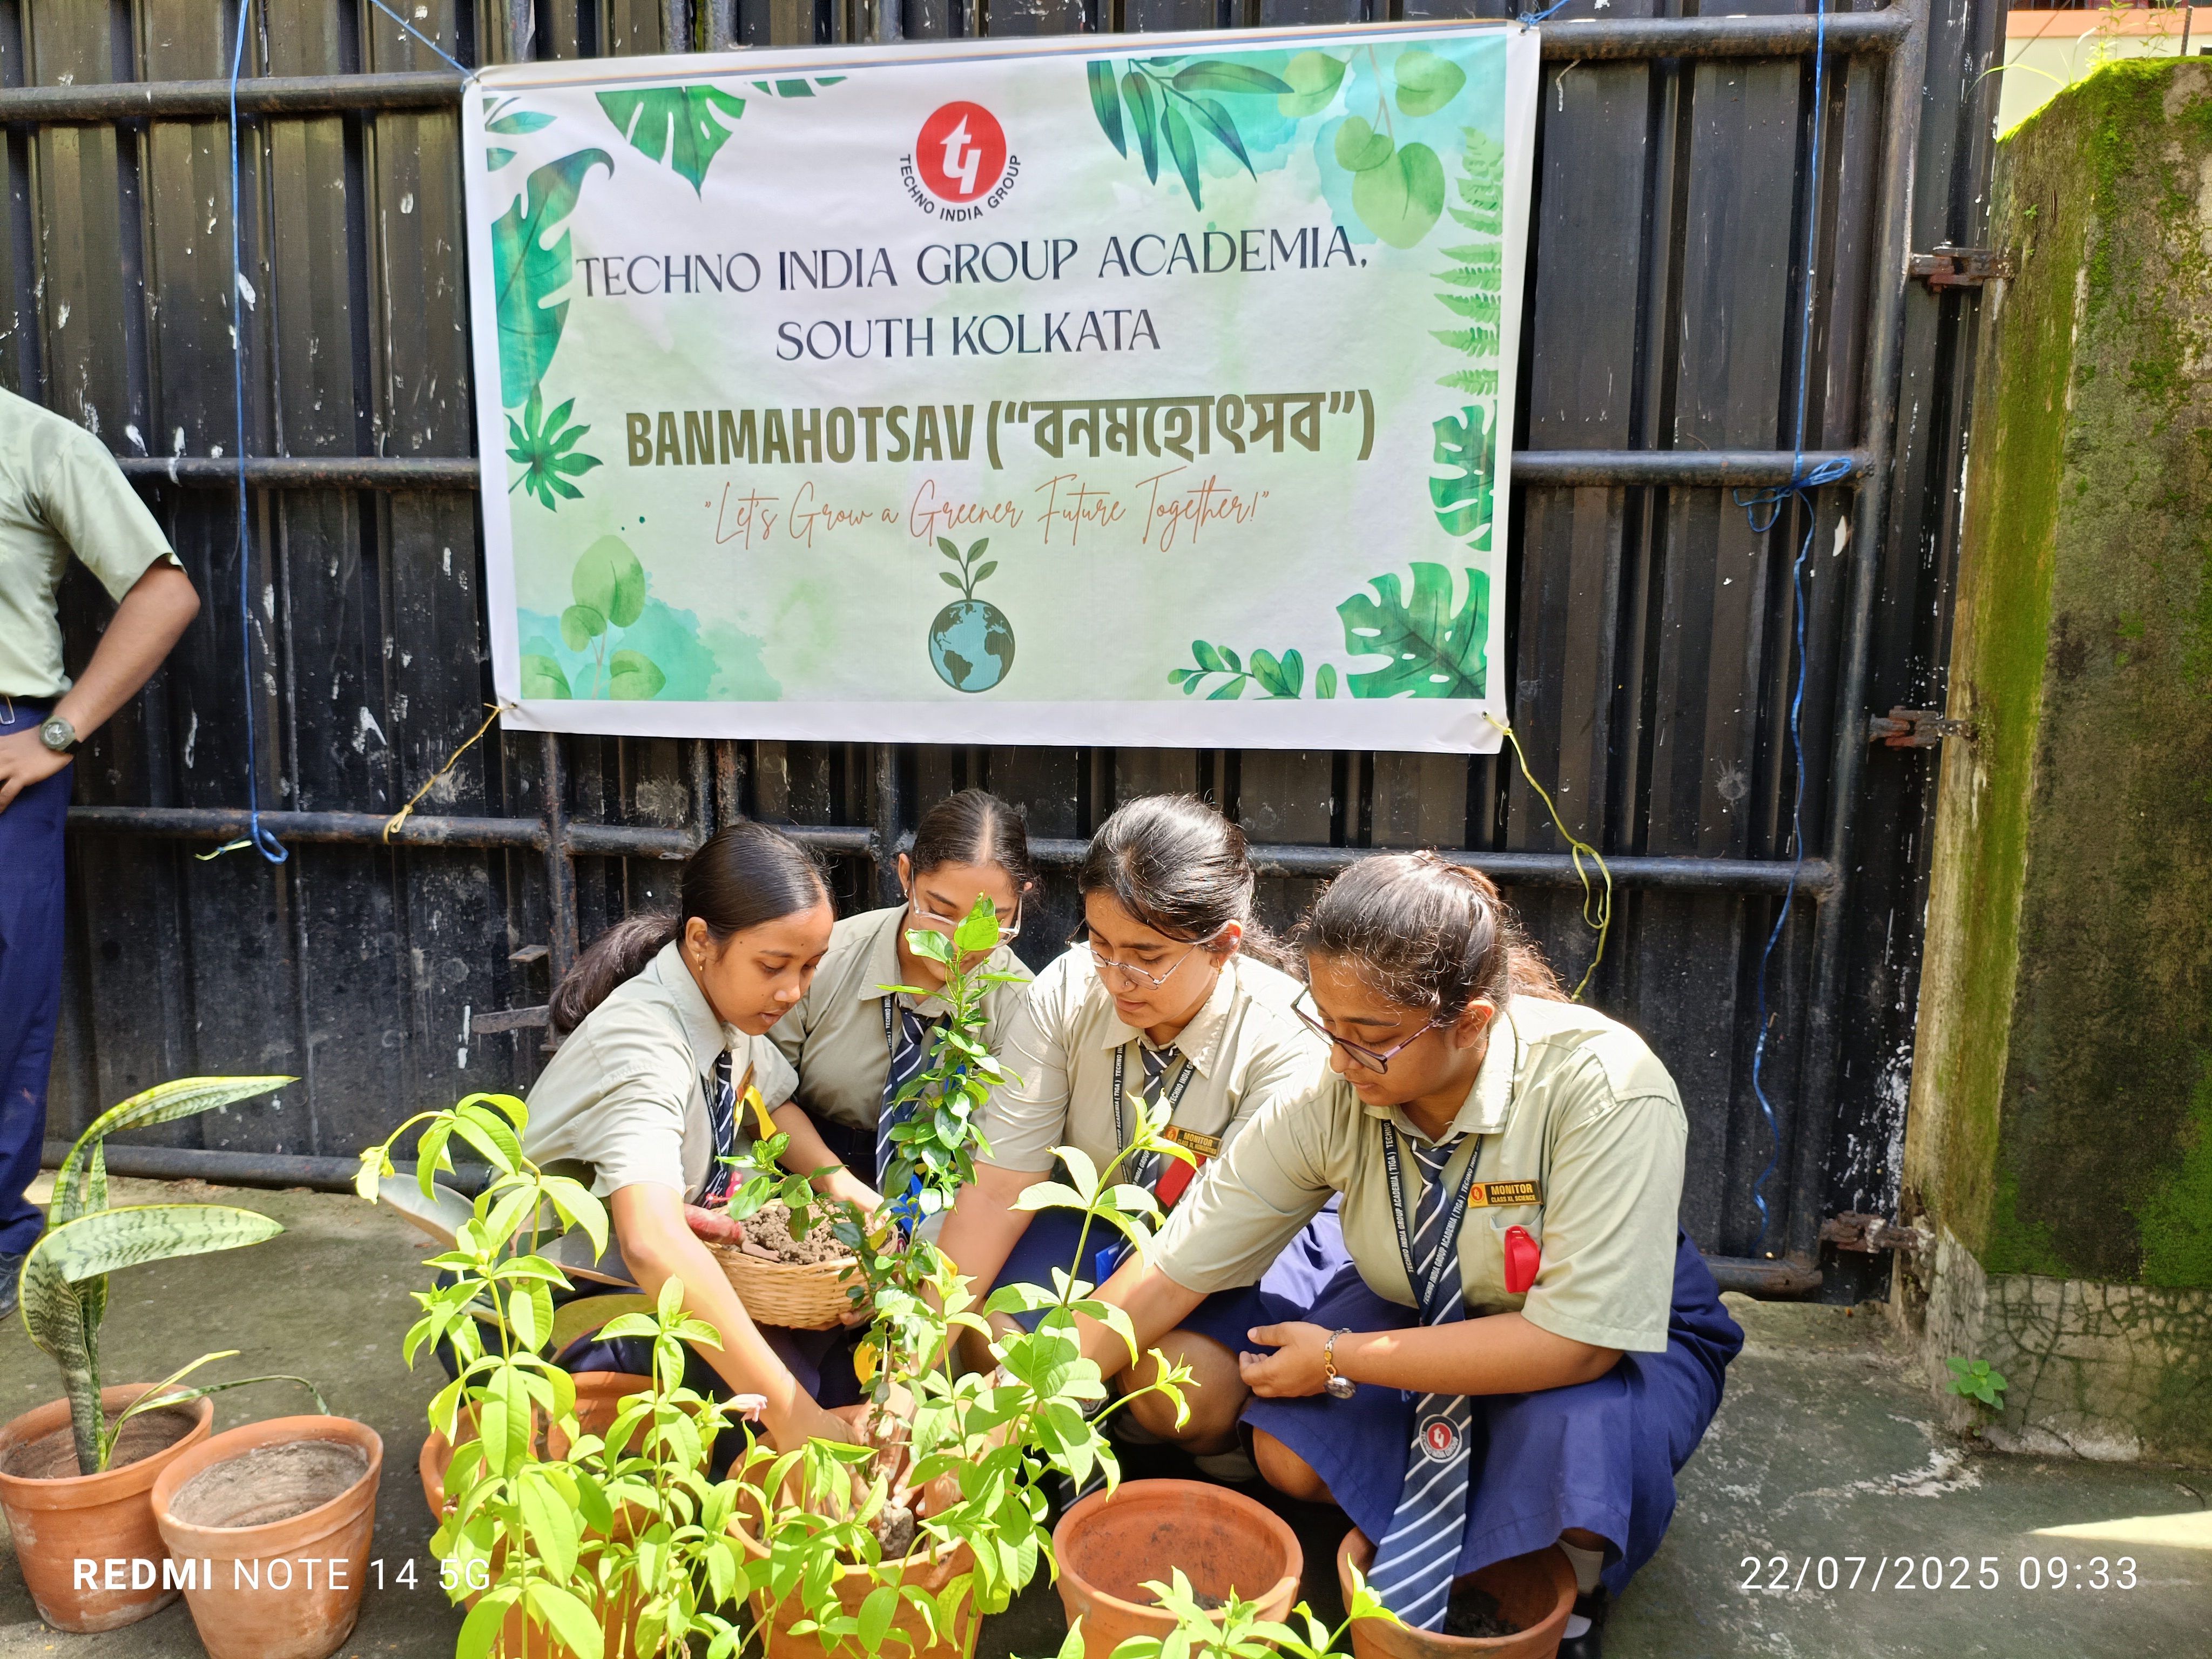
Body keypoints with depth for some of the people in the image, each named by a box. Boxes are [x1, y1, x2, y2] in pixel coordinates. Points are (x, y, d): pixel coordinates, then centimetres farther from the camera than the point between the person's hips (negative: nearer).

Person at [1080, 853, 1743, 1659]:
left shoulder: (1604, 1089, -34)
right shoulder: (1330, 1099, -22)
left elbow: (1580, 1338, -33)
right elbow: (1169, 1273, -16)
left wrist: (1340, 1360, -27)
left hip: (1622, 1342, -3)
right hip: (1427, 1317, 4)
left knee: (1579, 1436, -35)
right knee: (1289, 1455, -19)